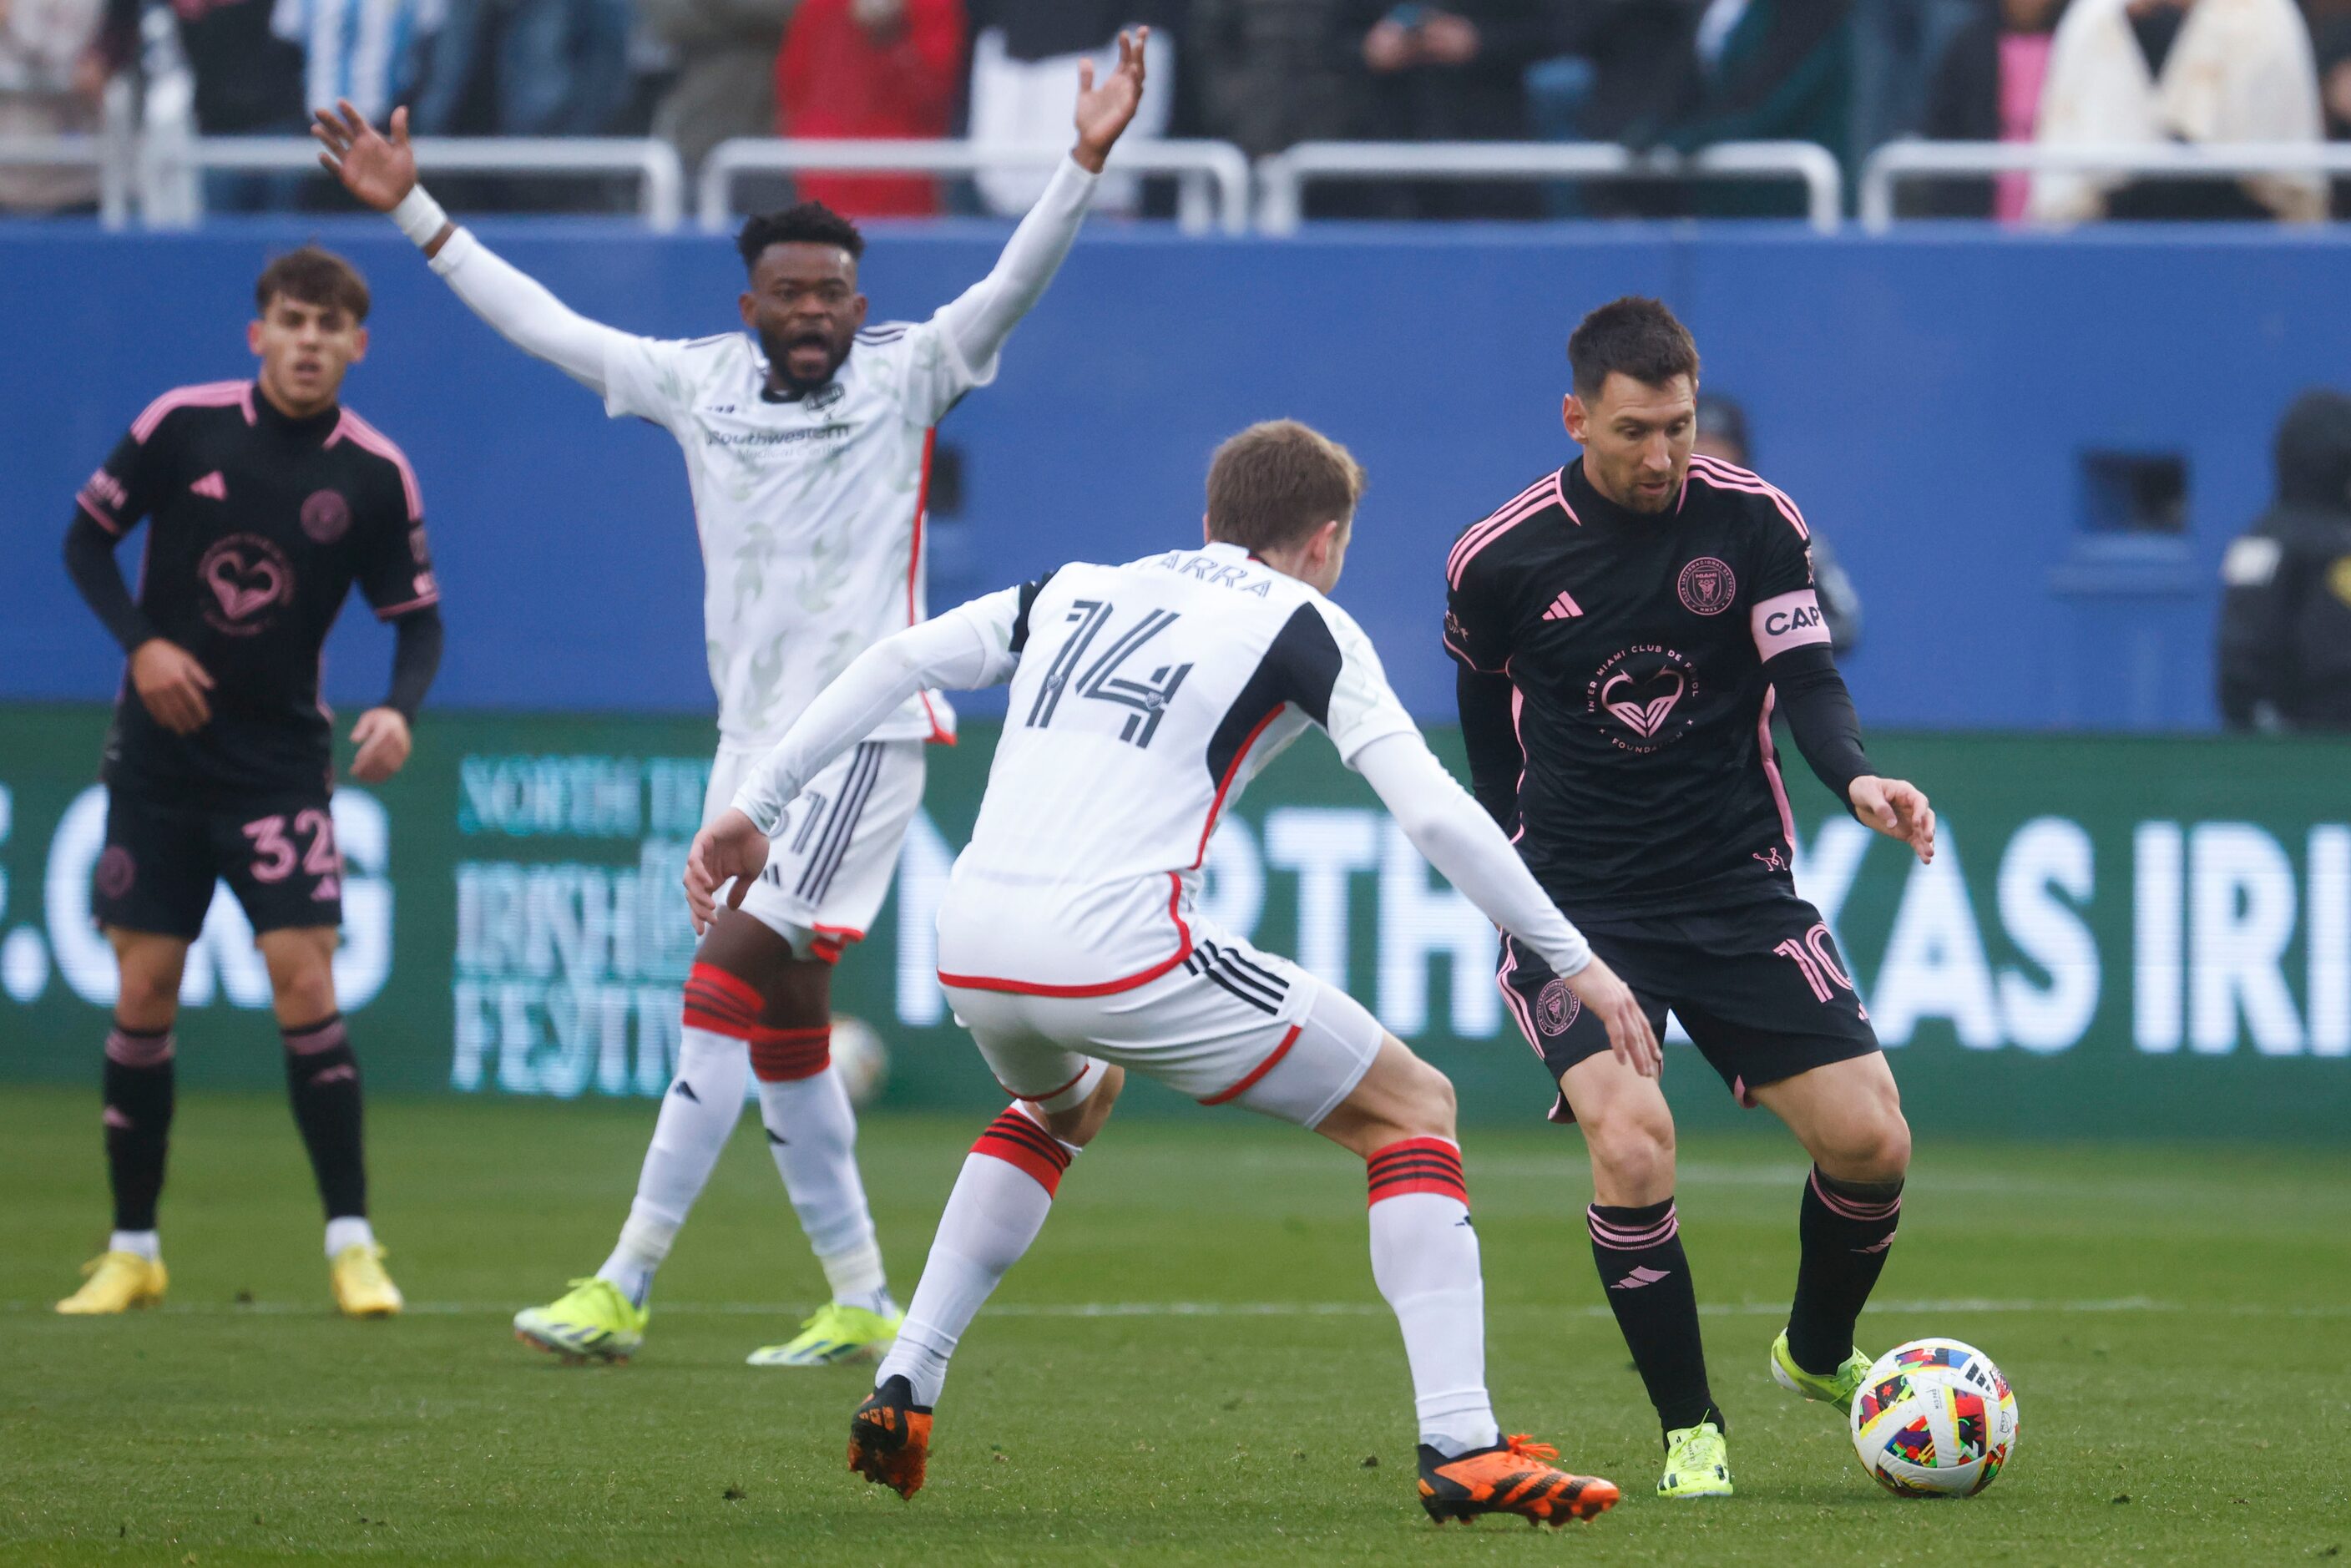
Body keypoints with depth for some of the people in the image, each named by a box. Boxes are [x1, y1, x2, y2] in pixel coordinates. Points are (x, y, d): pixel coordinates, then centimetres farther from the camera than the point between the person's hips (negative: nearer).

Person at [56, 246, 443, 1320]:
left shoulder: (374, 474, -6)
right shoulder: (182, 425, -6)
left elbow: (418, 619, 1)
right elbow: (88, 538, 4)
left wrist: (399, 710, -19)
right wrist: (141, 643, -11)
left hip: (281, 761, -1)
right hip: (161, 750, 1)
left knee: (304, 979, -12)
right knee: (143, 991, 1)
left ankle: (352, 1243, -5)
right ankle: (133, 1249, 13)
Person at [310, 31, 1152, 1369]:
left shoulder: (905, 376, -2)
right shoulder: (700, 382, 9)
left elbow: (1014, 286, -13)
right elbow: (539, 321, 17)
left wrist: (1086, 164, -28)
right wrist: (413, 211, 17)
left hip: (863, 734, -6)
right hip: (752, 741, 6)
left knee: (729, 989, -13)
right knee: (782, 1031, 8)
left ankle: (626, 1290, -15)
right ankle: (863, 1303, 16)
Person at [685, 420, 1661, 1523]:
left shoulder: (1079, 593, 24)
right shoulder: (1302, 625, 9)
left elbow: (899, 660, 19)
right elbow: (1431, 811, -1)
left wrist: (756, 809, 23)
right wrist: (1573, 960, 4)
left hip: (973, 951, 6)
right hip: (1119, 950, -6)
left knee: (1064, 1101, 40)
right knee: (1412, 1110, 9)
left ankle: (900, 1394, 28)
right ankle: (1459, 1446, -5)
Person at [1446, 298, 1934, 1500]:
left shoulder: (1754, 522, -4)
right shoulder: (1500, 560, -5)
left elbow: (1806, 678, -8)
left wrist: (1856, 778, -28)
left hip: (1738, 886, 2)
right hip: (1574, 903, -2)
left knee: (1869, 1140, -7)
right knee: (1632, 1142, -23)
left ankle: (1818, 1353, 25)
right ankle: (1690, 1431, -6)